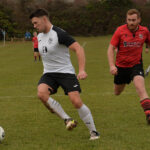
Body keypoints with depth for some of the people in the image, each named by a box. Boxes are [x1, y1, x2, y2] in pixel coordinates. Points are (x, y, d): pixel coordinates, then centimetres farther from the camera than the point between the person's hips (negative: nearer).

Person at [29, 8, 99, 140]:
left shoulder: (59, 34, -16)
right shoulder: (39, 36, 10)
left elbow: (78, 48, -21)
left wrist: (82, 70, -31)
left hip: (65, 72, -6)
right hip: (49, 74, 6)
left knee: (77, 102, -16)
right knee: (41, 93, -25)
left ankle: (93, 132, 3)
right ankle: (67, 119, -11)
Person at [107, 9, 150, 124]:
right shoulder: (120, 31, -11)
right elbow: (111, 48, -9)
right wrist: (112, 65, -19)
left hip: (136, 65, -1)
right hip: (121, 66, 1)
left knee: (140, 86, -27)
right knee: (117, 92, 14)